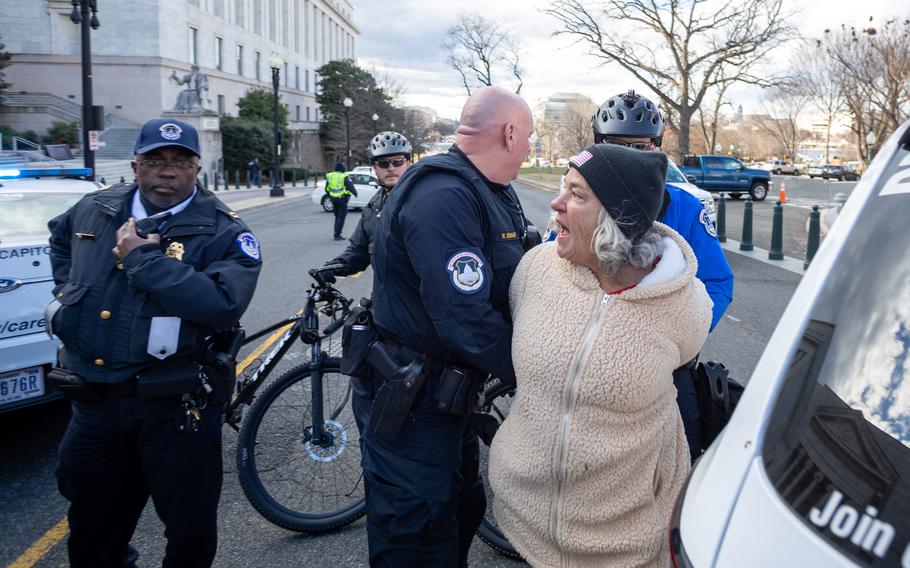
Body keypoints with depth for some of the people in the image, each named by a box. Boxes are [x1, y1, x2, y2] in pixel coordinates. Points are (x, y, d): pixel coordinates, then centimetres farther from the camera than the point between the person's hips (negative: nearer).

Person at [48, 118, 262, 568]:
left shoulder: (222, 233, -11)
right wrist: (68, 288, 15)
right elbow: (59, 237, 31)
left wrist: (143, 260, -23)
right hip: (93, 402, 5)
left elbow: (223, 304, -28)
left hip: (175, 408, -5)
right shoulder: (94, 210, 7)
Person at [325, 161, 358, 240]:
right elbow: (350, 186, -14)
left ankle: (337, 234, 19)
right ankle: (337, 235, -7)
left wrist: (329, 196, 28)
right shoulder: (344, 177, -13)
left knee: (337, 217, 18)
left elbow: (327, 189, 12)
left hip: (333, 199, 6)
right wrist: (355, 192, 5)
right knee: (341, 217, -2)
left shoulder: (329, 176, 5)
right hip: (342, 199, -6)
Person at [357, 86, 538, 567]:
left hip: (446, 394, 10)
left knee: (463, 511, 26)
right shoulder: (444, 196, -26)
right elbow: (467, 320, -31)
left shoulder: (493, 192, 8)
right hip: (410, 402, -10)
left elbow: (515, 284, 6)